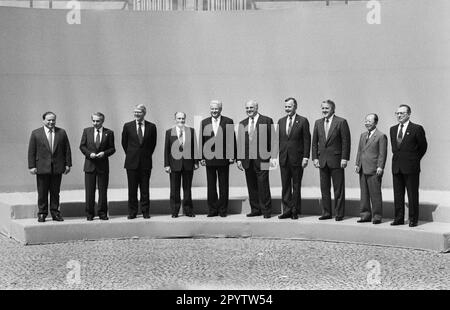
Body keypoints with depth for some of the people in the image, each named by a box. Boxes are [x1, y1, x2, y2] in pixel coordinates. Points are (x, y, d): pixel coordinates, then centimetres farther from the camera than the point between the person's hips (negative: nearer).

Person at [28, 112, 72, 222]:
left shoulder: (62, 132, 7)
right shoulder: (36, 133, 2)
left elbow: (67, 149, 8)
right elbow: (31, 151, 1)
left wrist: (68, 164, 2)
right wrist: (32, 166, -5)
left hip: (57, 168, 1)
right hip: (42, 168, -1)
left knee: (55, 192, 7)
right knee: (42, 193, 3)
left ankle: (55, 213, 15)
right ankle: (42, 214, 13)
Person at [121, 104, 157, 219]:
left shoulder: (151, 127, 1)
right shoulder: (128, 126, 2)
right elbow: (124, 142, 12)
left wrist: (147, 155, 11)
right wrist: (130, 155, 12)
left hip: (146, 162, 0)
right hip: (132, 162, 0)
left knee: (145, 189, 4)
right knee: (132, 189, 3)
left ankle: (145, 212, 12)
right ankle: (132, 212, 11)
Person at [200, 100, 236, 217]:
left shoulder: (228, 122, 1)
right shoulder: (204, 122, 8)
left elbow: (232, 140, 1)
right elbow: (201, 141, 7)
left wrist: (232, 156, -5)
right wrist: (201, 157, 1)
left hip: (223, 159, -2)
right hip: (209, 158, 2)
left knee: (223, 186, 4)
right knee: (211, 186, 6)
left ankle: (223, 210, 13)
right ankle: (212, 210, 14)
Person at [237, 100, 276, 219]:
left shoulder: (267, 121, 1)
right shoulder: (242, 123, 14)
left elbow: (272, 140, -2)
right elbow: (240, 142, 14)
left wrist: (272, 156, -8)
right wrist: (239, 159, 7)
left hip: (262, 159, -4)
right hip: (247, 160, 5)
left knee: (263, 185, -4)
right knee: (251, 186, 8)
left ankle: (266, 210, 6)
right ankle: (255, 210, 17)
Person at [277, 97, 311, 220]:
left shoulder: (303, 121, -3)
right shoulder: (281, 121, 11)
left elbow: (307, 140, -5)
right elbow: (278, 139, 12)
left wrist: (306, 157, -12)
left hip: (297, 159, -4)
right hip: (283, 158, 4)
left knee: (296, 186, 4)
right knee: (285, 186, 6)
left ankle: (295, 211, 12)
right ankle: (287, 210, 12)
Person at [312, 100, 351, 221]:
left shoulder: (341, 122, -4)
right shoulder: (318, 123, 11)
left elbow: (346, 141, -6)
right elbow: (315, 142, 13)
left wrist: (344, 158, -11)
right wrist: (315, 158, 4)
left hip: (336, 160, -5)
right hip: (322, 160, 5)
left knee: (338, 189, 1)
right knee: (324, 188, 7)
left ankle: (339, 213, 8)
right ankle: (326, 212, 14)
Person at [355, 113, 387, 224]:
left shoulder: (381, 136, -4)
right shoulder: (363, 135, 18)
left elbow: (382, 153, -8)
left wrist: (380, 167, -15)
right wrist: (357, 164, 11)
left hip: (373, 170, -7)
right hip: (363, 170, 7)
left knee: (375, 194, -2)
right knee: (364, 193, 10)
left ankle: (377, 216, 4)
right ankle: (365, 215, 17)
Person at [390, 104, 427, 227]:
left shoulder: (417, 129, -5)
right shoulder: (393, 129, 12)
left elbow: (423, 146, 3)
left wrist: (415, 159, 7)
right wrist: (397, 157, 14)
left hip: (411, 167, -5)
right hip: (396, 167, 5)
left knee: (412, 194, 1)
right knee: (397, 194, 8)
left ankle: (413, 219, 8)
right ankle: (398, 218, 15)